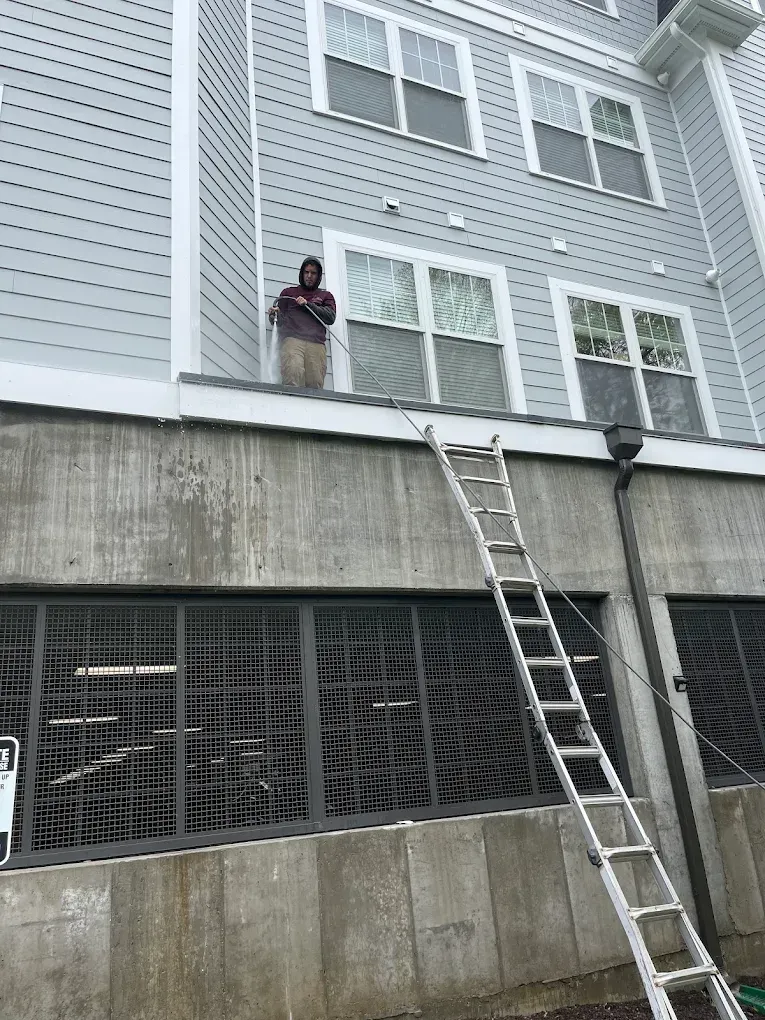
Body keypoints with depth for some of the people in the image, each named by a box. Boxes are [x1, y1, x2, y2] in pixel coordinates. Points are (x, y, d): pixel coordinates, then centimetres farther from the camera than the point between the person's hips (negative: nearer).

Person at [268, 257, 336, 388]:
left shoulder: (325, 296, 28)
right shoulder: (288, 292, 27)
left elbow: (331, 317, 9)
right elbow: (279, 321, 20)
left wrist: (307, 304, 1)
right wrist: (273, 315, -4)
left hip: (316, 344, 1)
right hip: (292, 340, -1)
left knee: (315, 385, -17)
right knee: (293, 375, -28)